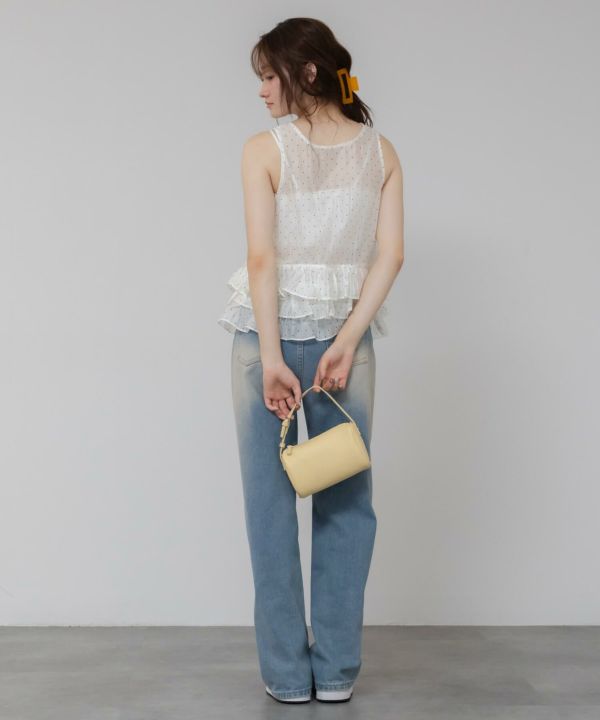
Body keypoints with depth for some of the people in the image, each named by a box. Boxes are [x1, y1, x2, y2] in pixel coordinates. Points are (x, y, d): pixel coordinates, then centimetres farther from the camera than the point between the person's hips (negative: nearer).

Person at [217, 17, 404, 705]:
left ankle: (286, 672, 13)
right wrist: (346, 343, -6)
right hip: (344, 333, 3)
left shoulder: (264, 149, -6)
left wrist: (272, 359, -13)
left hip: (269, 332, -2)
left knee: (270, 502, 7)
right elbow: (390, 255, -4)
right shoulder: (380, 151, 4)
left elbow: (261, 257, -14)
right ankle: (337, 671, 16)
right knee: (345, 501, 10)